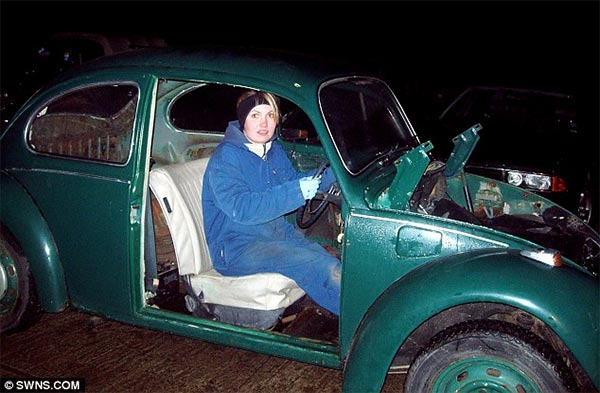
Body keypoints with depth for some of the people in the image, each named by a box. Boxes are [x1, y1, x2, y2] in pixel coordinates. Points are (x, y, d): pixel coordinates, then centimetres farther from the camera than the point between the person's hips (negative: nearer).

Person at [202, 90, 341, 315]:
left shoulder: (274, 150, 10)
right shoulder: (226, 157, -14)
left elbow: (292, 181, 23)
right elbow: (240, 209, -27)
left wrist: (330, 174, 6)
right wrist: (296, 192, -30)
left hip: (278, 232, 8)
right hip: (236, 248, -8)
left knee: (334, 267, -16)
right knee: (315, 264, -26)